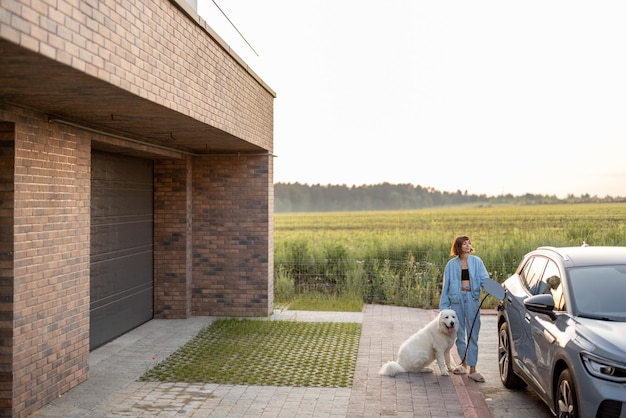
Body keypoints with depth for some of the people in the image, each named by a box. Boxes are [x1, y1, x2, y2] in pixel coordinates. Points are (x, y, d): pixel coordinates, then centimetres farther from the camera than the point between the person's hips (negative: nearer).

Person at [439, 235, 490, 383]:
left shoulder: (476, 261, 5)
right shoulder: (451, 264, 6)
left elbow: (484, 278, -2)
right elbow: (446, 287, 8)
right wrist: (444, 307, 5)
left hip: (472, 299, -1)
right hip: (456, 299, 2)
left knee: (473, 334, -4)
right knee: (460, 334, 11)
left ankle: (472, 369, -3)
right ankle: (464, 362, 29)